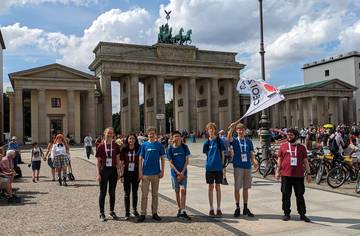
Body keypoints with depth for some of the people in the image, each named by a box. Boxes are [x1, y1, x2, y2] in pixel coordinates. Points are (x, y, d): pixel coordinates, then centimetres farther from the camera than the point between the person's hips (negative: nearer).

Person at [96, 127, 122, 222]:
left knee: (112, 192, 11)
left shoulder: (116, 146, 2)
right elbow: (98, 161, -3)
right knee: (103, 192, 4)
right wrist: (98, 174, -8)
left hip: (113, 170, 2)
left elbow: (118, 160, 7)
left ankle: (112, 211, 26)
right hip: (104, 170, -2)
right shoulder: (100, 146, -4)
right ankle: (102, 214, 13)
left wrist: (119, 171, 3)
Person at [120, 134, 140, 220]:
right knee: (127, 193, 4)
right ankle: (127, 212, 13)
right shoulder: (124, 149, -1)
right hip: (127, 173, -1)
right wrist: (121, 175, -3)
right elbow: (121, 163, 1)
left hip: (135, 173, 1)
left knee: (135, 193, 12)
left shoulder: (138, 149, 1)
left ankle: (134, 210, 25)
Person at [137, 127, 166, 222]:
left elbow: (162, 158, 7)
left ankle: (154, 213, 20)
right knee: (144, 194, 2)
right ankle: (143, 214, 10)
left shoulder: (159, 145, 3)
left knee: (155, 194, 10)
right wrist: (140, 172, -4)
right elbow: (140, 159, 2)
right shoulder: (144, 145, 1)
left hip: (156, 173, 1)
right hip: (145, 173, -1)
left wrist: (162, 171, 0)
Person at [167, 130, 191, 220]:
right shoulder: (170, 148, -4)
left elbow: (187, 161, -2)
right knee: (177, 191, 10)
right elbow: (170, 162, -4)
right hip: (174, 173, 1)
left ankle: (183, 211, -9)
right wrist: (178, 172, -13)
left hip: (183, 172, 0)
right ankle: (179, 209, 24)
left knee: (183, 191, -9)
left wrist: (182, 172, -11)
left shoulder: (184, 147, -3)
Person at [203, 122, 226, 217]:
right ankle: (211, 208, 16)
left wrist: (222, 165, -1)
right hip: (209, 167, 2)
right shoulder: (207, 142, 5)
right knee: (211, 187, 7)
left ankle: (219, 209, 13)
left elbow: (222, 154, 2)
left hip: (218, 168, -1)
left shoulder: (219, 141, -1)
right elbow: (206, 155, 11)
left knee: (218, 187, 5)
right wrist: (208, 164, 2)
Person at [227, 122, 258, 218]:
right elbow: (229, 138, -22)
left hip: (247, 166, 3)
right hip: (238, 167, -2)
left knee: (246, 188, 9)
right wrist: (231, 128, -38)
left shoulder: (249, 141, 10)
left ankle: (245, 208, 19)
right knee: (237, 188, 0)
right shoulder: (234, 141, 2)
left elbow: (251, 154, 9)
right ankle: (237, 208, 12)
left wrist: (254, 161, -11)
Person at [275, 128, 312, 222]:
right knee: (286, 196, 6)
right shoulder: (283, 146, 6)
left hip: (299, 175, 0)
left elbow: (305, 161, 8)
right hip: (285, 175, 0)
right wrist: (277, 171, 2)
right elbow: (279, 160, 9)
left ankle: (302, 214, 15)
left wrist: (308, 173, 3)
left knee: (300, 195, 6)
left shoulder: (301, 147, 7)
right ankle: (286, 213, 16)